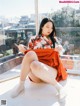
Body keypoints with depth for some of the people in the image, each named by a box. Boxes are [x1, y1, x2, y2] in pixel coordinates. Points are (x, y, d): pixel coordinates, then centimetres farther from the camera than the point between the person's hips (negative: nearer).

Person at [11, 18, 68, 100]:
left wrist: (58, 50, 1)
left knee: (34, 65, -36)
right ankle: (21, 85, -21)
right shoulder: (33, 40, 17)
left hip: (51, 70, -1)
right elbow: (29, 54, 17)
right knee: (30, 54, -32)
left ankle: (58, 86, -28)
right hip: (35, 75, 2)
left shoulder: (54, 40, 19)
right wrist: (24, 50, -3)